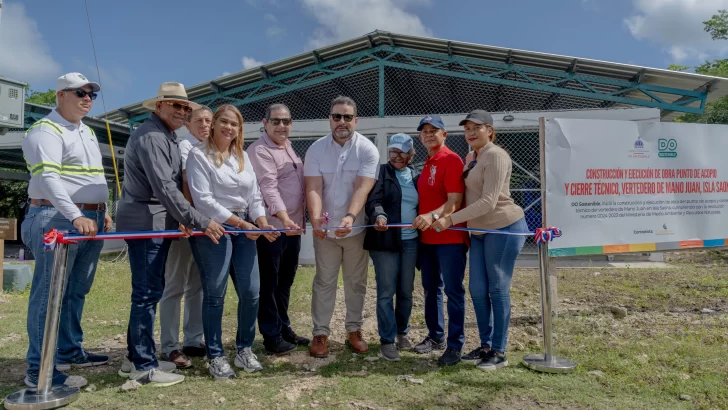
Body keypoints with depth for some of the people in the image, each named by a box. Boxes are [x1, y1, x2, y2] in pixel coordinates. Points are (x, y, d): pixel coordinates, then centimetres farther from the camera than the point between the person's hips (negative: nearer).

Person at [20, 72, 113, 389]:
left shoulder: (87, 132, 20)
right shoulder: (46, 130, -9)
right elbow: (48, 177, -22)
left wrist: (102, 211, 19)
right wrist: (75, 216, -32)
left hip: (90, 221, 9)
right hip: (57, 220, -9)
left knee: (76, 292, 13)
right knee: (50, 293, -6)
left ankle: (69, 352, 25)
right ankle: (39, 370, 0)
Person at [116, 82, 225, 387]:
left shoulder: (167, 136, 18)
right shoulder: (151, 136, -14)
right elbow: (164, 187, -23)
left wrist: (179, 219, 9)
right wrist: (199, 221, -22)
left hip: (157, 223, 10)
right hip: (145, 222, -10)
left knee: (149, 290, 15)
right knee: (147, 292, -4)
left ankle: (136, 357, 26)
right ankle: (143, 366, 6)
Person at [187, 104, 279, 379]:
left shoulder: (243, 157, 16)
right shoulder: (199, 155, -3)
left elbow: (254, 196, 12)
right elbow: (203, 199, -13)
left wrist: (262, 222, -6)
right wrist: (239, 223, -15)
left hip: (244, 228, 6)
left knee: (251, 292, 3)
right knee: (215, 294, 0)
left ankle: (245, 348, 21)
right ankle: (216, 356, 14)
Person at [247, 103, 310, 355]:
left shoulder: (289, 148, 17)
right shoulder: (260, 151, -11)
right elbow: (268, 188, -25)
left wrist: (299, 220, 15)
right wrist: (284, 218, -36)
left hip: (293, 226, 9)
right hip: (273, 227, -8)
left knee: (285, 282, 17)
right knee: (269, 284, 3)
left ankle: (284, 328, 30)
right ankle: (271, 336, 13)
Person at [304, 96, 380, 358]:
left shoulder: (367, 150, -8)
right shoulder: (316, 149, -3)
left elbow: (362, 188, -19)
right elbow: (313, 188, -12)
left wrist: (350, 217, -35)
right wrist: (315, 217, -30)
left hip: (356, 228, 0)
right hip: (325, 228, 1)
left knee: (356, 281, 11)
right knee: (324, 281, 7)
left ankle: (354, 330, 24)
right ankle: (320, 333, 16)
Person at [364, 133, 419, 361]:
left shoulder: (416, 177, 14)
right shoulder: (381, 172, 1)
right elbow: (373, 200, -13)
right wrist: (379, 216, -32)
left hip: (410, 241, 4)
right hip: (385, 240, -4)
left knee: (406, 291, 12)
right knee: (386, 292, -1)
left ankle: (402, 333, 29)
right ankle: (387, 340, 9)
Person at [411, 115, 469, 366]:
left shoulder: (451, 160, -10)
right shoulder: (426, 164, 16)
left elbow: (455, 201, -19)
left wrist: (433, 216, -33)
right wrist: (421, 221, 8)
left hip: (450, 237, -9)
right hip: (426, 238, 9)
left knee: (453, 291, -1)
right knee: (430, 288, 15)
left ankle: (455, 345, 7)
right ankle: (436, 336, 29)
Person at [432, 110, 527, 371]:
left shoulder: (495, 156, -13)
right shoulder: (471, 158, 14)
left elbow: (488, 202, -21)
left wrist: (451, 219, -24)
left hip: (505, 228, -8)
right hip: (479, 232, 8)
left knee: (497, 290, -1)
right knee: (477, 290, 10)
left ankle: (499, 352, 11)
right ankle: (485, 345, 25)